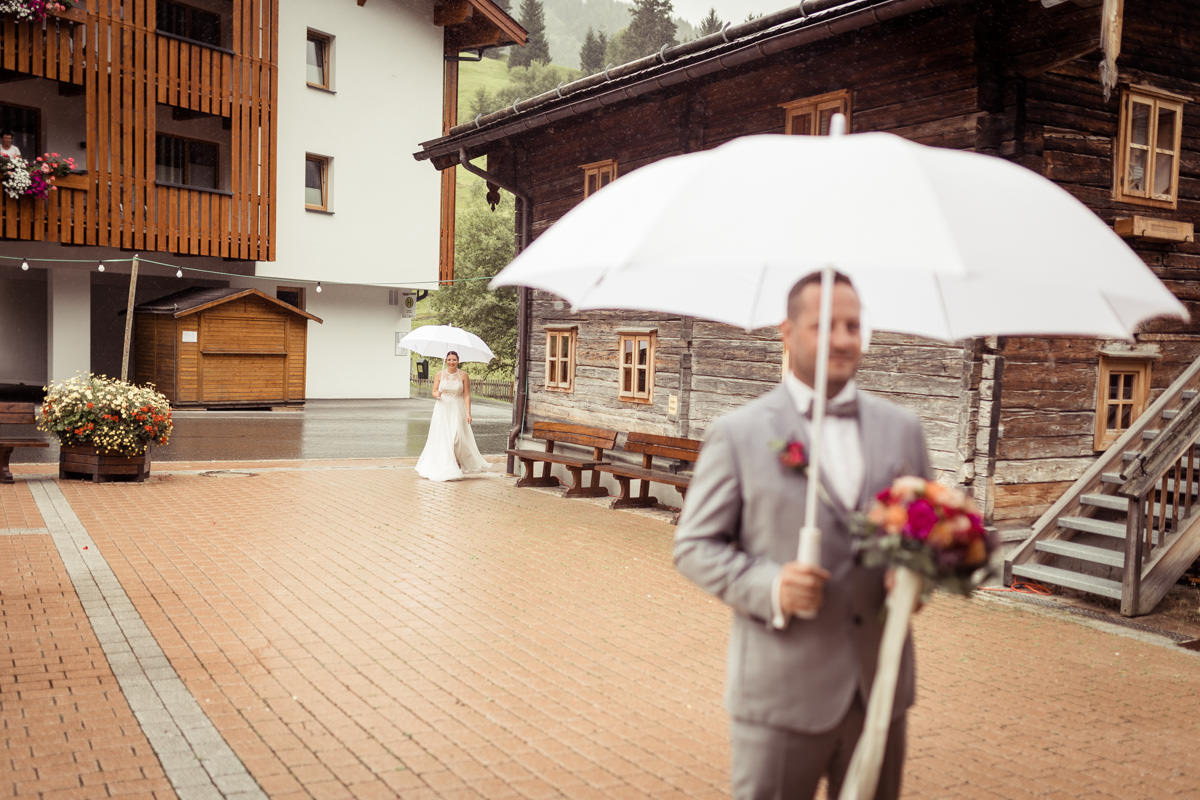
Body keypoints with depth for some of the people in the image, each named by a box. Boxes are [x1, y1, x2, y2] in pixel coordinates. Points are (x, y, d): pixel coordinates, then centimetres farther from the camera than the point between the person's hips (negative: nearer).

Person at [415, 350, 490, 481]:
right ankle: (445, 469, 4)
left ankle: (459, 463, 12)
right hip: (442, 410, 1)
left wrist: (468, 413, -9)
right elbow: (434, 392, 6)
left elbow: (467, 395, -2)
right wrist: (437, 394, -19)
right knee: (442, 437, -3)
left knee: (457, 437, -10)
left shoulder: (464, 376, -1)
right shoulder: (439, 375, 4)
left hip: (457, 410, -1)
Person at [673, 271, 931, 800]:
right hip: (781, 692, -4)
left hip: (881, 689, 4)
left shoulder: (901, 428, 8)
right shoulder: (737, 434, -4)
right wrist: (768, 588, -20)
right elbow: (694, 545, -3)